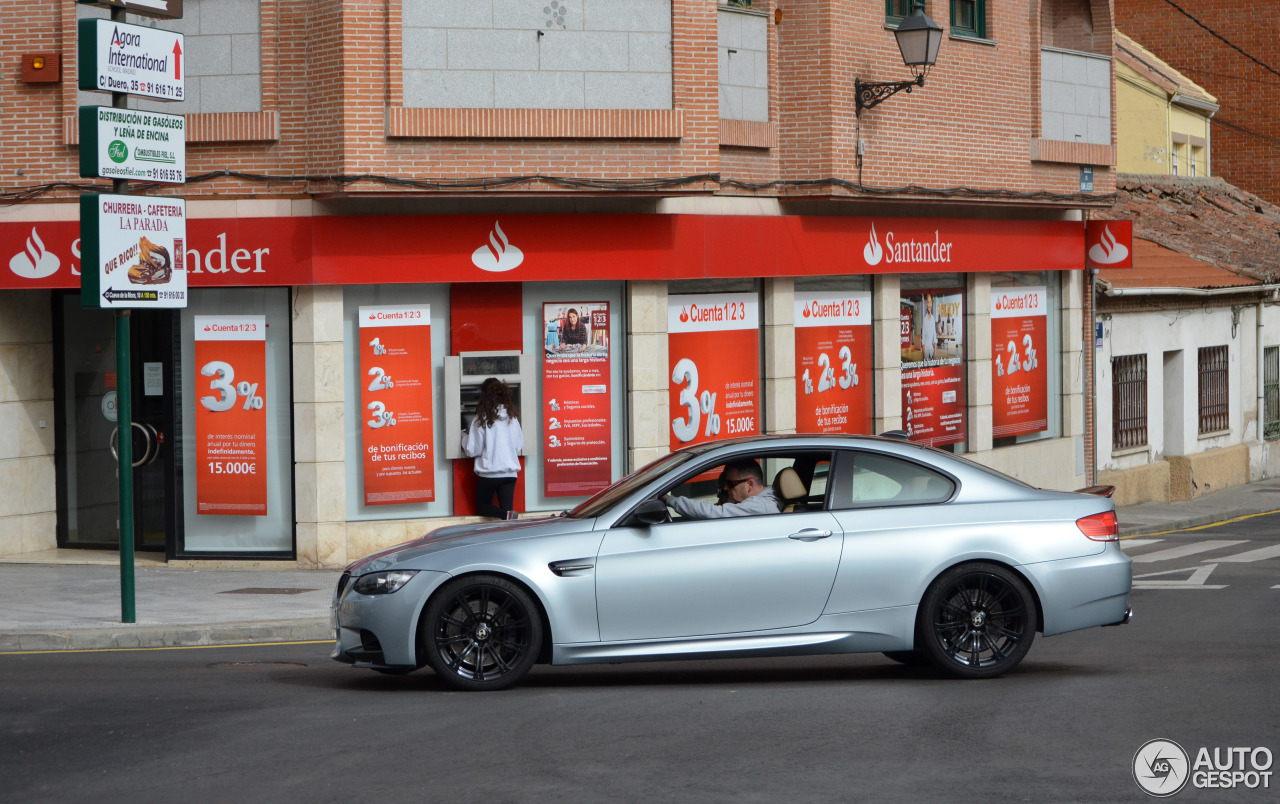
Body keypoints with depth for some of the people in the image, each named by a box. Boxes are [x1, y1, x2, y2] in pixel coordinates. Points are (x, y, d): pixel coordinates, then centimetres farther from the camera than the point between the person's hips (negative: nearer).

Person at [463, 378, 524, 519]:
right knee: (507, 507, 9)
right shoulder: (512, 417, 1)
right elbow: (520, 445, 11)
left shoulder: (482, 419, -11)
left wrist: (465, 440, 13)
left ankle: (506, 514, -18)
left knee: (482, 507, 14)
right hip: (510, 472, 3)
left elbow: (473, 450, -8)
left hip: (489, 472, -3)